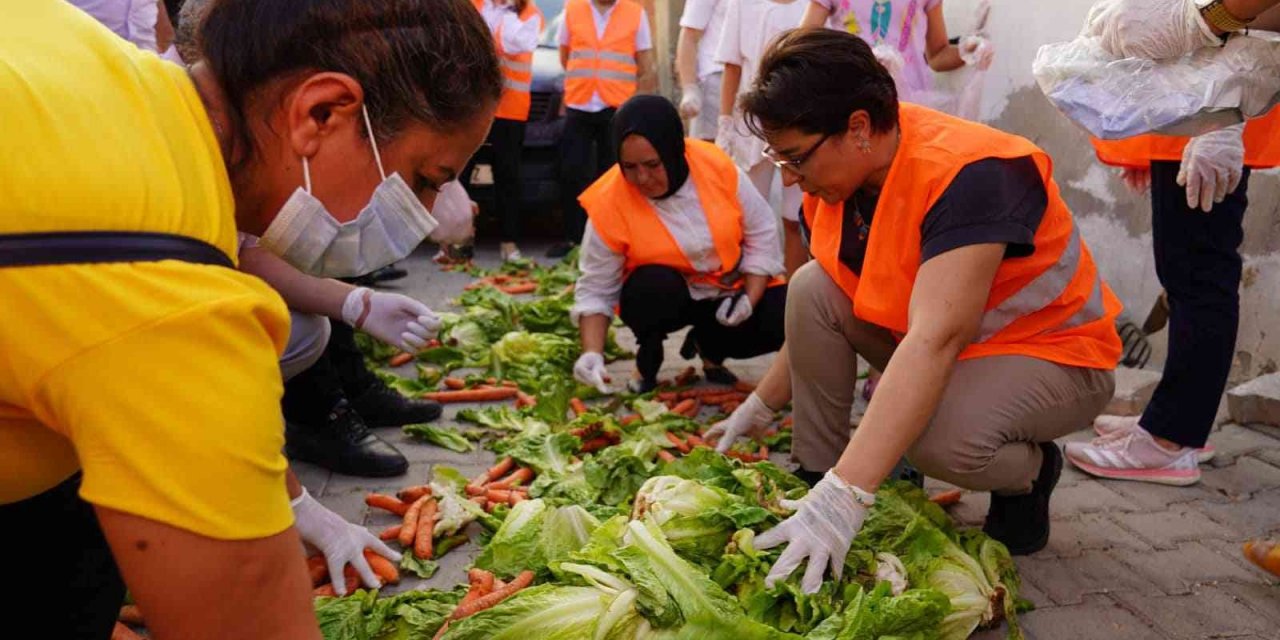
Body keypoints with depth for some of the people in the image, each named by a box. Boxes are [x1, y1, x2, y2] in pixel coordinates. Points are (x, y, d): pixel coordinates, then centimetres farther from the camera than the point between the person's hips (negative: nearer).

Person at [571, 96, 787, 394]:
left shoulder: (717, 165, -18)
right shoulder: (608, 202, -22)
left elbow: (761, 233, -6)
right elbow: (596, 289, -14)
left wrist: (749, 299, -15)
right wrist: (592, 353, -27)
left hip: (729, 290, 3)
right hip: (661, 297, -2)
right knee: (655, 283, -36)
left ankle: (708, 344, 10)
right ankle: (647, 363, -4)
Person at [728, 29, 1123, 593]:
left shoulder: (967, 173, -32)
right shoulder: (834, 174, -8)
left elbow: (935, 341, -43)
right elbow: (812, 317, 4)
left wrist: (845, 498, -49)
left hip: (1052, 354, -6)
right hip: (925, 337, 7)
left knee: (940, 437, -36)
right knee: (811, 288, -14)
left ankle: (1030, 473, 1)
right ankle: (815, 473, -3)